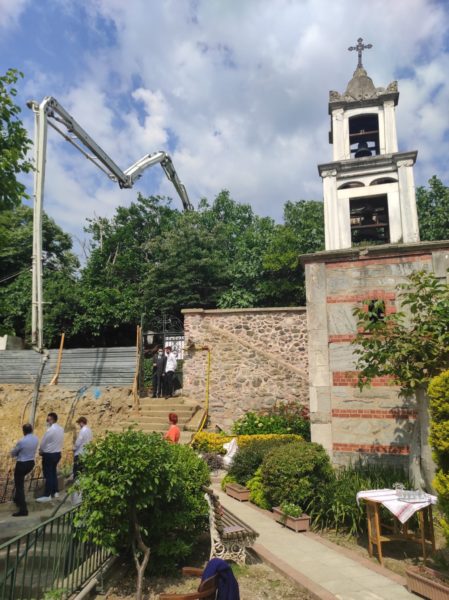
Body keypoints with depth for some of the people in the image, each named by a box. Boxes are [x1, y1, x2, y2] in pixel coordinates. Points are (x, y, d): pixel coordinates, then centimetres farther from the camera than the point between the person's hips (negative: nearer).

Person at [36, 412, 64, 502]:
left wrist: (41, 451, 7)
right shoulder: (61, 429, 4)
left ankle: (47, 496, 4)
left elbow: (43, 442, -12)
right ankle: (55, 492, 25)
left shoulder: (50, 430, -21)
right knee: (53, 473, 18)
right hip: (57, 453, 8)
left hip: (49, 455, -8)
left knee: (48, 475, -1)